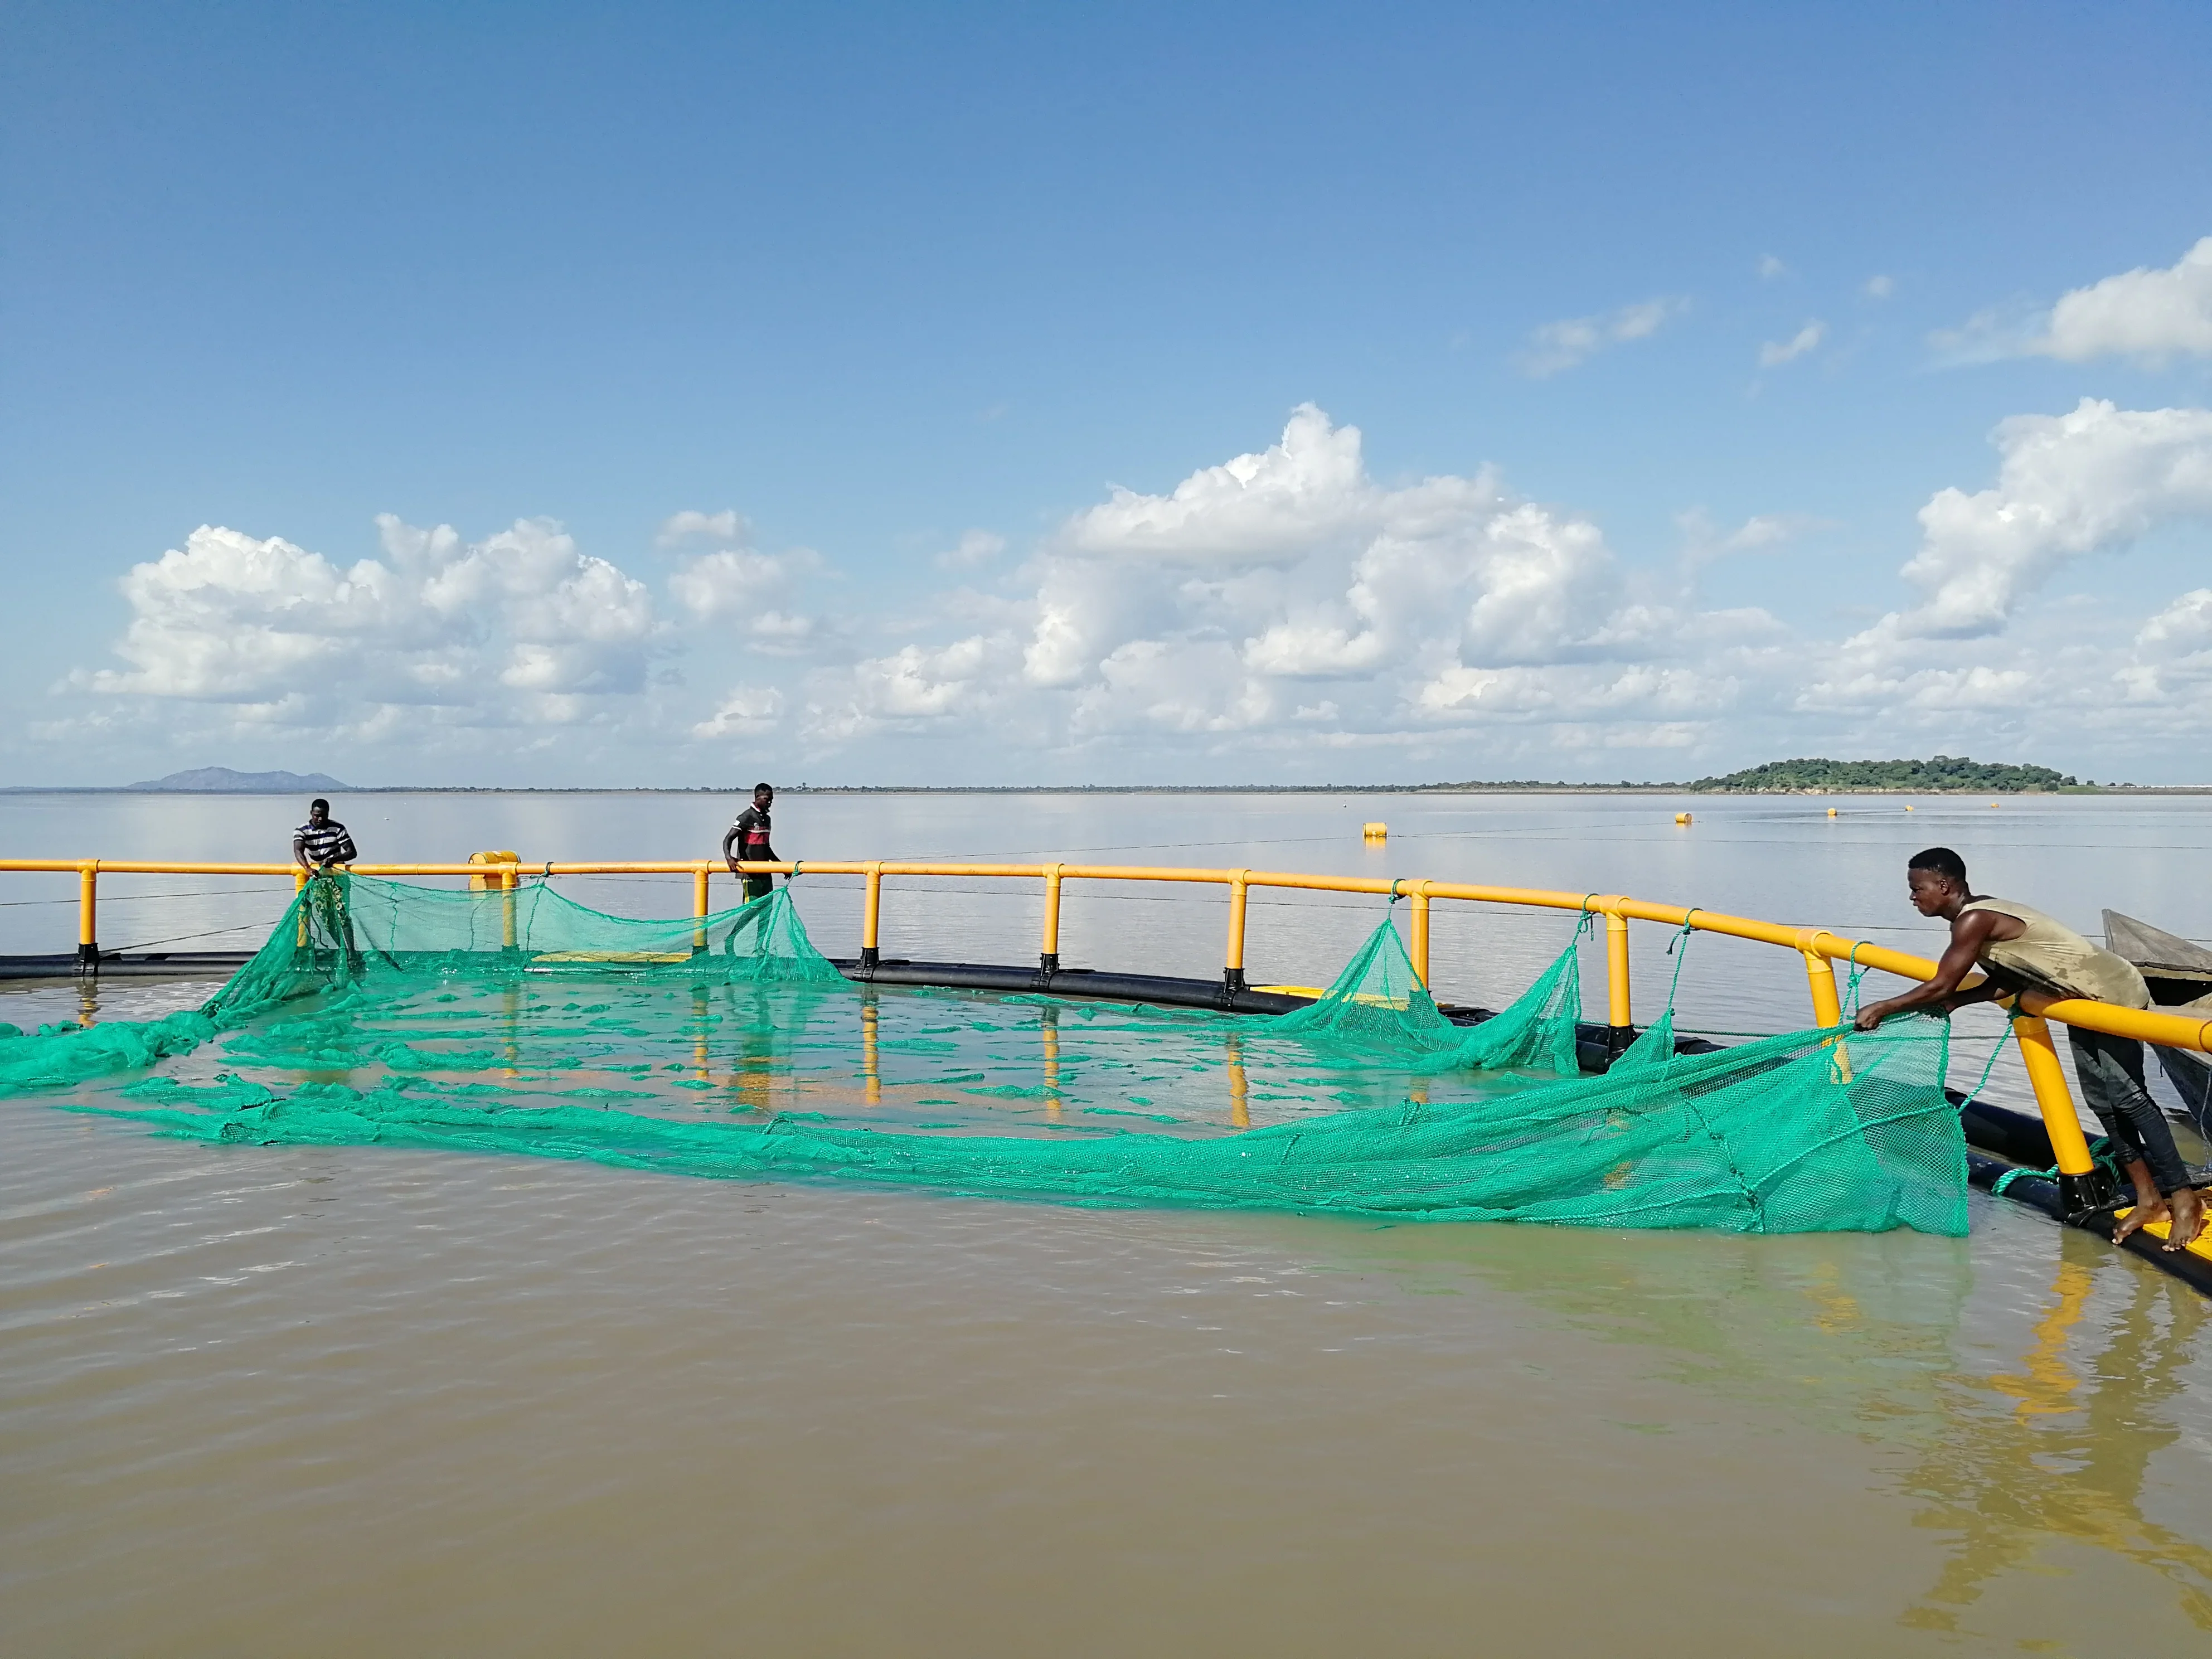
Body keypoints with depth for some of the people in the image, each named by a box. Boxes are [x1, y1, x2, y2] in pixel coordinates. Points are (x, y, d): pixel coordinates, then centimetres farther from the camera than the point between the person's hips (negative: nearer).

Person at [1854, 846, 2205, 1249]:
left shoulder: (1974, 920, -24)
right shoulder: (1980, 914, 6)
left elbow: (1939, 987, -23)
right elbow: (2006, 981, 7)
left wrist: (1881, 1008, -15)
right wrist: (1952, 1002, -4)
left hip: (2113, 994, -10)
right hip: (2083, 1001, 10)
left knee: (2126, 1096, -9)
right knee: (2101, 1100, 11)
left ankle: (2184, 1199, -2)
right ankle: (2149, 1199, 19)